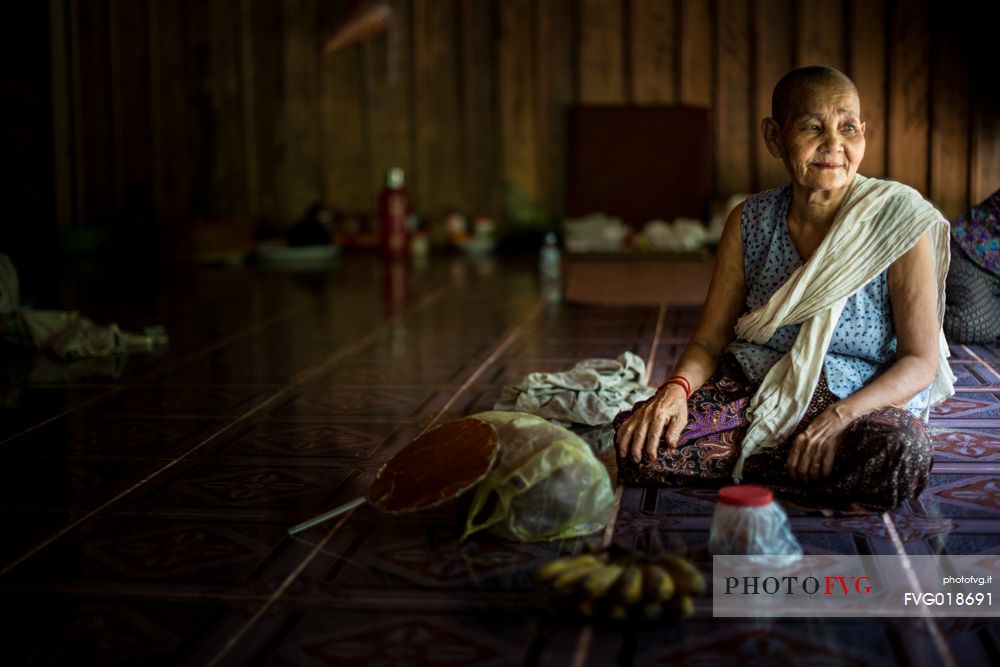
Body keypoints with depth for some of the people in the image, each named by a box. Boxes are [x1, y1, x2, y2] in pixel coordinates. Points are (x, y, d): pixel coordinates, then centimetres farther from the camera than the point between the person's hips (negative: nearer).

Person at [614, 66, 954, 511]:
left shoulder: (899, 223, -9)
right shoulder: (749, 223, 0)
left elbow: (920, 360, -9)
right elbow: (709, 341, 3)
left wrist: (841, 416, -26)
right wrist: (677, 387, -21)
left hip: (861, 397, -1)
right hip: (751, 389, 2)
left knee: (902, 454, -38)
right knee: (637, 438, -24)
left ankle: (735, 464, -18)